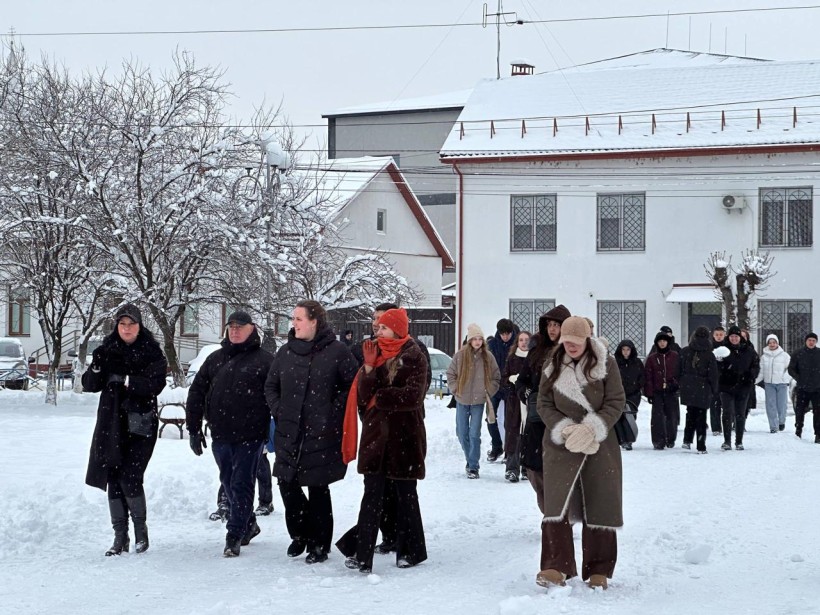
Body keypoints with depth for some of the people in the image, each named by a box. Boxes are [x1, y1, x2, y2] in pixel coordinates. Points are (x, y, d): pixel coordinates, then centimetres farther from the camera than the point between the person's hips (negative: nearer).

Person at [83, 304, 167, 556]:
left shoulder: (152, 352, -1)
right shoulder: (107, 350, 8)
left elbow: (155, 384, -13)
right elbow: (90, 385, 5)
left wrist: (125, 380, -23)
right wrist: (96, 367, -15)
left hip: (140, 424, -4)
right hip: (111, 423, 4)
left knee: (130, 477, -13)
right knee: (114, 478, 3)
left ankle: (141, 528, 6)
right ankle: (120, 536, 11)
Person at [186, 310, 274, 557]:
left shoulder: (264, 360, -2)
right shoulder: (215, 359, 12)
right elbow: (196, 392, 12)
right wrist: (194, 428, 7)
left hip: (250, 435, -5)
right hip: (221, 435, 5)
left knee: (241, 485, -4)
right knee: (228, 483, 14)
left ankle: (235, 536, 3)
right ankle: (248, 524, 32)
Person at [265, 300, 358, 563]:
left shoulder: (337, 351, -7)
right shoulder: (286, 352, 8)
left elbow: (353, 385, -4)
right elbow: (271, 386, 18)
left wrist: (334, 413, -8)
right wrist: (278, 412, 6)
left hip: (322, 435, -4)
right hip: (289, 434, 5)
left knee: (318, 488, 1)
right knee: (287, 484, 4)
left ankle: (319, 544, 14)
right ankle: (300, 534, 26)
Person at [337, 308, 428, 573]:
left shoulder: (414, 357, -4)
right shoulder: (375, 352, 11)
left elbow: (412, 395, -16)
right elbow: (364, 394, 2)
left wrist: (380, 398, -8)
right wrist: (369, 367, -13)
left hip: (405, 435, -4)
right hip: (376, 433, 4)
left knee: (405, 493, 7)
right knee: (372, 494, -1)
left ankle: (411, 551, 19)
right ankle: (362, 554, -5)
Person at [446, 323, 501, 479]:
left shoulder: (488, 357, -2)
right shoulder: (460, 355, -4)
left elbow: (496, 378, 8)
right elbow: (450, 374, 6)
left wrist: (488, 392, -1)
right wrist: (456, 389, -3)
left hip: (479, 401, -1)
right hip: (462, 401, 1)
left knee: (474, 434, -6)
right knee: (462, 433, 8)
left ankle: (473, 467, -1)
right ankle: (471, 459, 29)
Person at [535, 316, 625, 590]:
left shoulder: (605, 364, -3)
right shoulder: (553, 365, 3)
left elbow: (616, 402, -5)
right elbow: (544, 404, 4)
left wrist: (591, 429, -18)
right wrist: (564, 429, -12)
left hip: (599, 445, -1)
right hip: (561, 444, 1)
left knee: (599, 506, 2)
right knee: (557, 503, -14)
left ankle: (599, 570, 12)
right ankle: (556, 567, -17)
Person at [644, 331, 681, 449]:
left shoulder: (675, 356, 4)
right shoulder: (652, 358, 6)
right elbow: (648, 376, 4)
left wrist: (675, 383, -9)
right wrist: (649, 393, -1)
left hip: (671, 391, 0)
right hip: (657, 392, 0)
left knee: (672, 416, 4)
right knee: (657, 417, -8)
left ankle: (670, 440, 20)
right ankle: (658, 441, -6)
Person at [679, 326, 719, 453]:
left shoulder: (685, 352, -2)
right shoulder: (709, 355, -6)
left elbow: (679, 370, 0)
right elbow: (713, 375, -3)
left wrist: (680, 385, 10)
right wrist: (714, 390, 8)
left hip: (687, 389, 2)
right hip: (703, 390, -2)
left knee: (690, 414, 18)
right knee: (701, 417, 5)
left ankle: (687, 440, 7)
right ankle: (701, 446, 4)